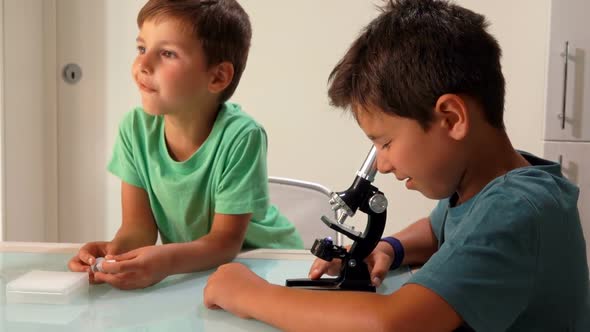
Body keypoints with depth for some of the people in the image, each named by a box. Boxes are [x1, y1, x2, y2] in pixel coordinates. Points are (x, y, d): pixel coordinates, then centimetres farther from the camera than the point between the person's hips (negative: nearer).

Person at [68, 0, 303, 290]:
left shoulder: (240, 136, -26)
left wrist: (167, 260, -41)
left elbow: (226, 239, -22)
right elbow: (139, 225, -10)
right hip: (189, 265, 5)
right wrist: (116, 250, -32)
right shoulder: (135, 128, -13)